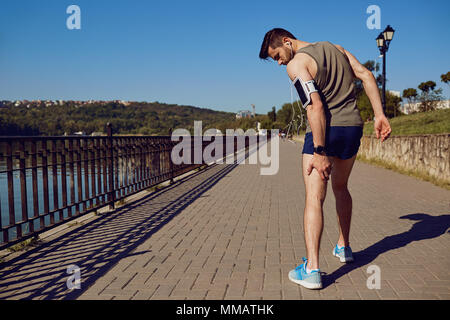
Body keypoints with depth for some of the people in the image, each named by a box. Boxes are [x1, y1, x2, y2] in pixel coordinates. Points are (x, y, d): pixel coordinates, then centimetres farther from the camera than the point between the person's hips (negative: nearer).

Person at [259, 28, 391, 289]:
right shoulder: (335, 48, 16)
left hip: (324, 131, -7)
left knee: (314, 198, -8)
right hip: (353, 126, 8)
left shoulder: (296, 63, -7)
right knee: (341, 188, 24)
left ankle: (312, 270, -14)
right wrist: (380, 115, 4)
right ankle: (344, 247, 36)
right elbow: (366, 75, 8)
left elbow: (316, 106, -20)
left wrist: (319, 153, -22)